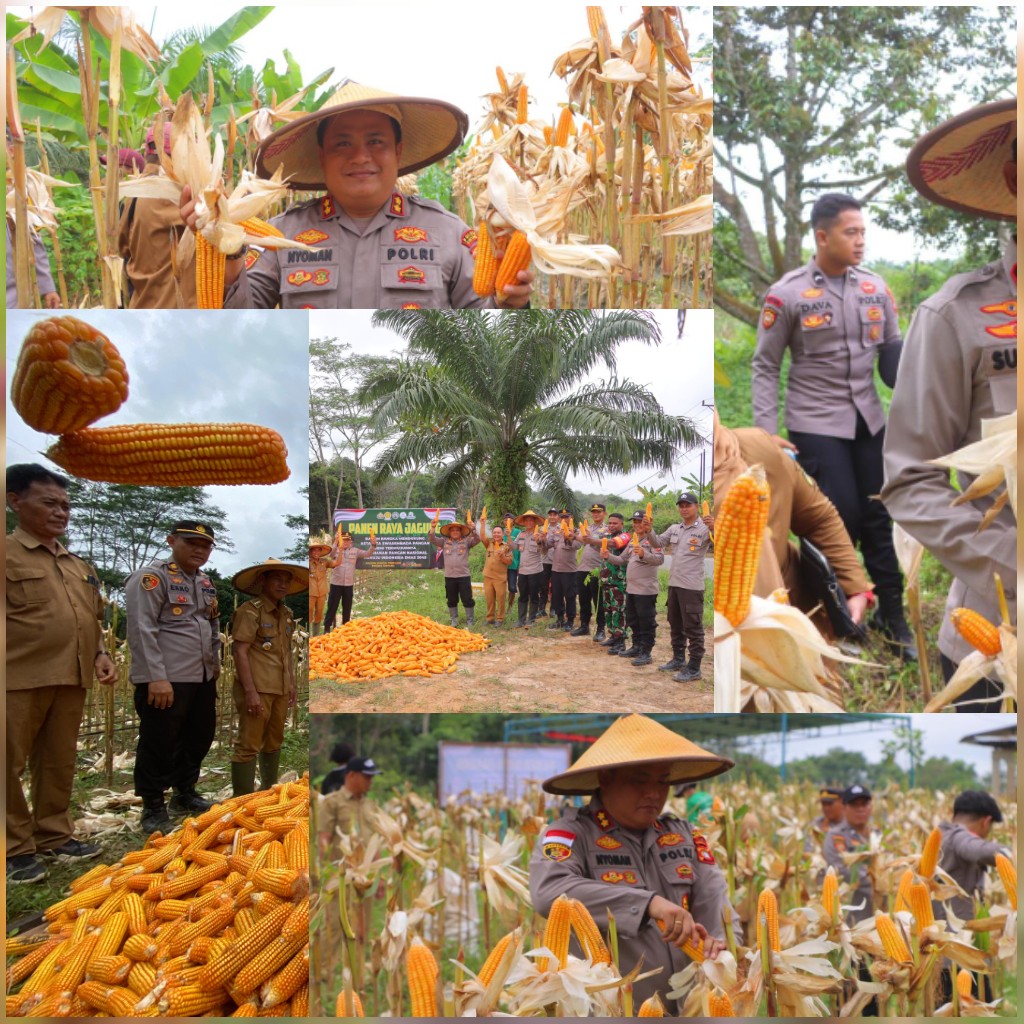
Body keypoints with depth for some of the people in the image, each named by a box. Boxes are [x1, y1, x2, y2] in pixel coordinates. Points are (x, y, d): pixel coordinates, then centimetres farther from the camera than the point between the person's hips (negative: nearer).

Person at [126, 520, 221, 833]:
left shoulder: (206, 582, 15)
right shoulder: (152, 577, -10)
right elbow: (142, 630, -17)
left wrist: (215, 663, 19)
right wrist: (157, 677, -22)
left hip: (203, 678, 8)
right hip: (166, 680, -8)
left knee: (199, 737, 17)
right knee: (158, 744, 0)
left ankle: (185, 793, 34)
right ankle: (153, 807, 12)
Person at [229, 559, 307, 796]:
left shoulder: (286, 614, 14)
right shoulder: (249, 611, -9)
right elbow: (239, 652, -14)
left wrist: (292, 685, 17)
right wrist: (250, 691, -19)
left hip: (280, 690, 8)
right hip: (257, 689, -8)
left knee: (274, 742, 17)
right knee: (248, 745, -6)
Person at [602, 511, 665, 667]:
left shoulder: (652, 540, -11)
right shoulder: (632, 542, 16)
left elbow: (660, 559, -25)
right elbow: (622, 560, 20)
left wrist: (643, 554, -40)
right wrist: (609, 556, 2)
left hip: (646, 590, -9)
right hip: (631, 589, 9)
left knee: (646, 622, -4)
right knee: (632, 620, 18)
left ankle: (646, 653, 0)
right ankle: (637, 647, 29)